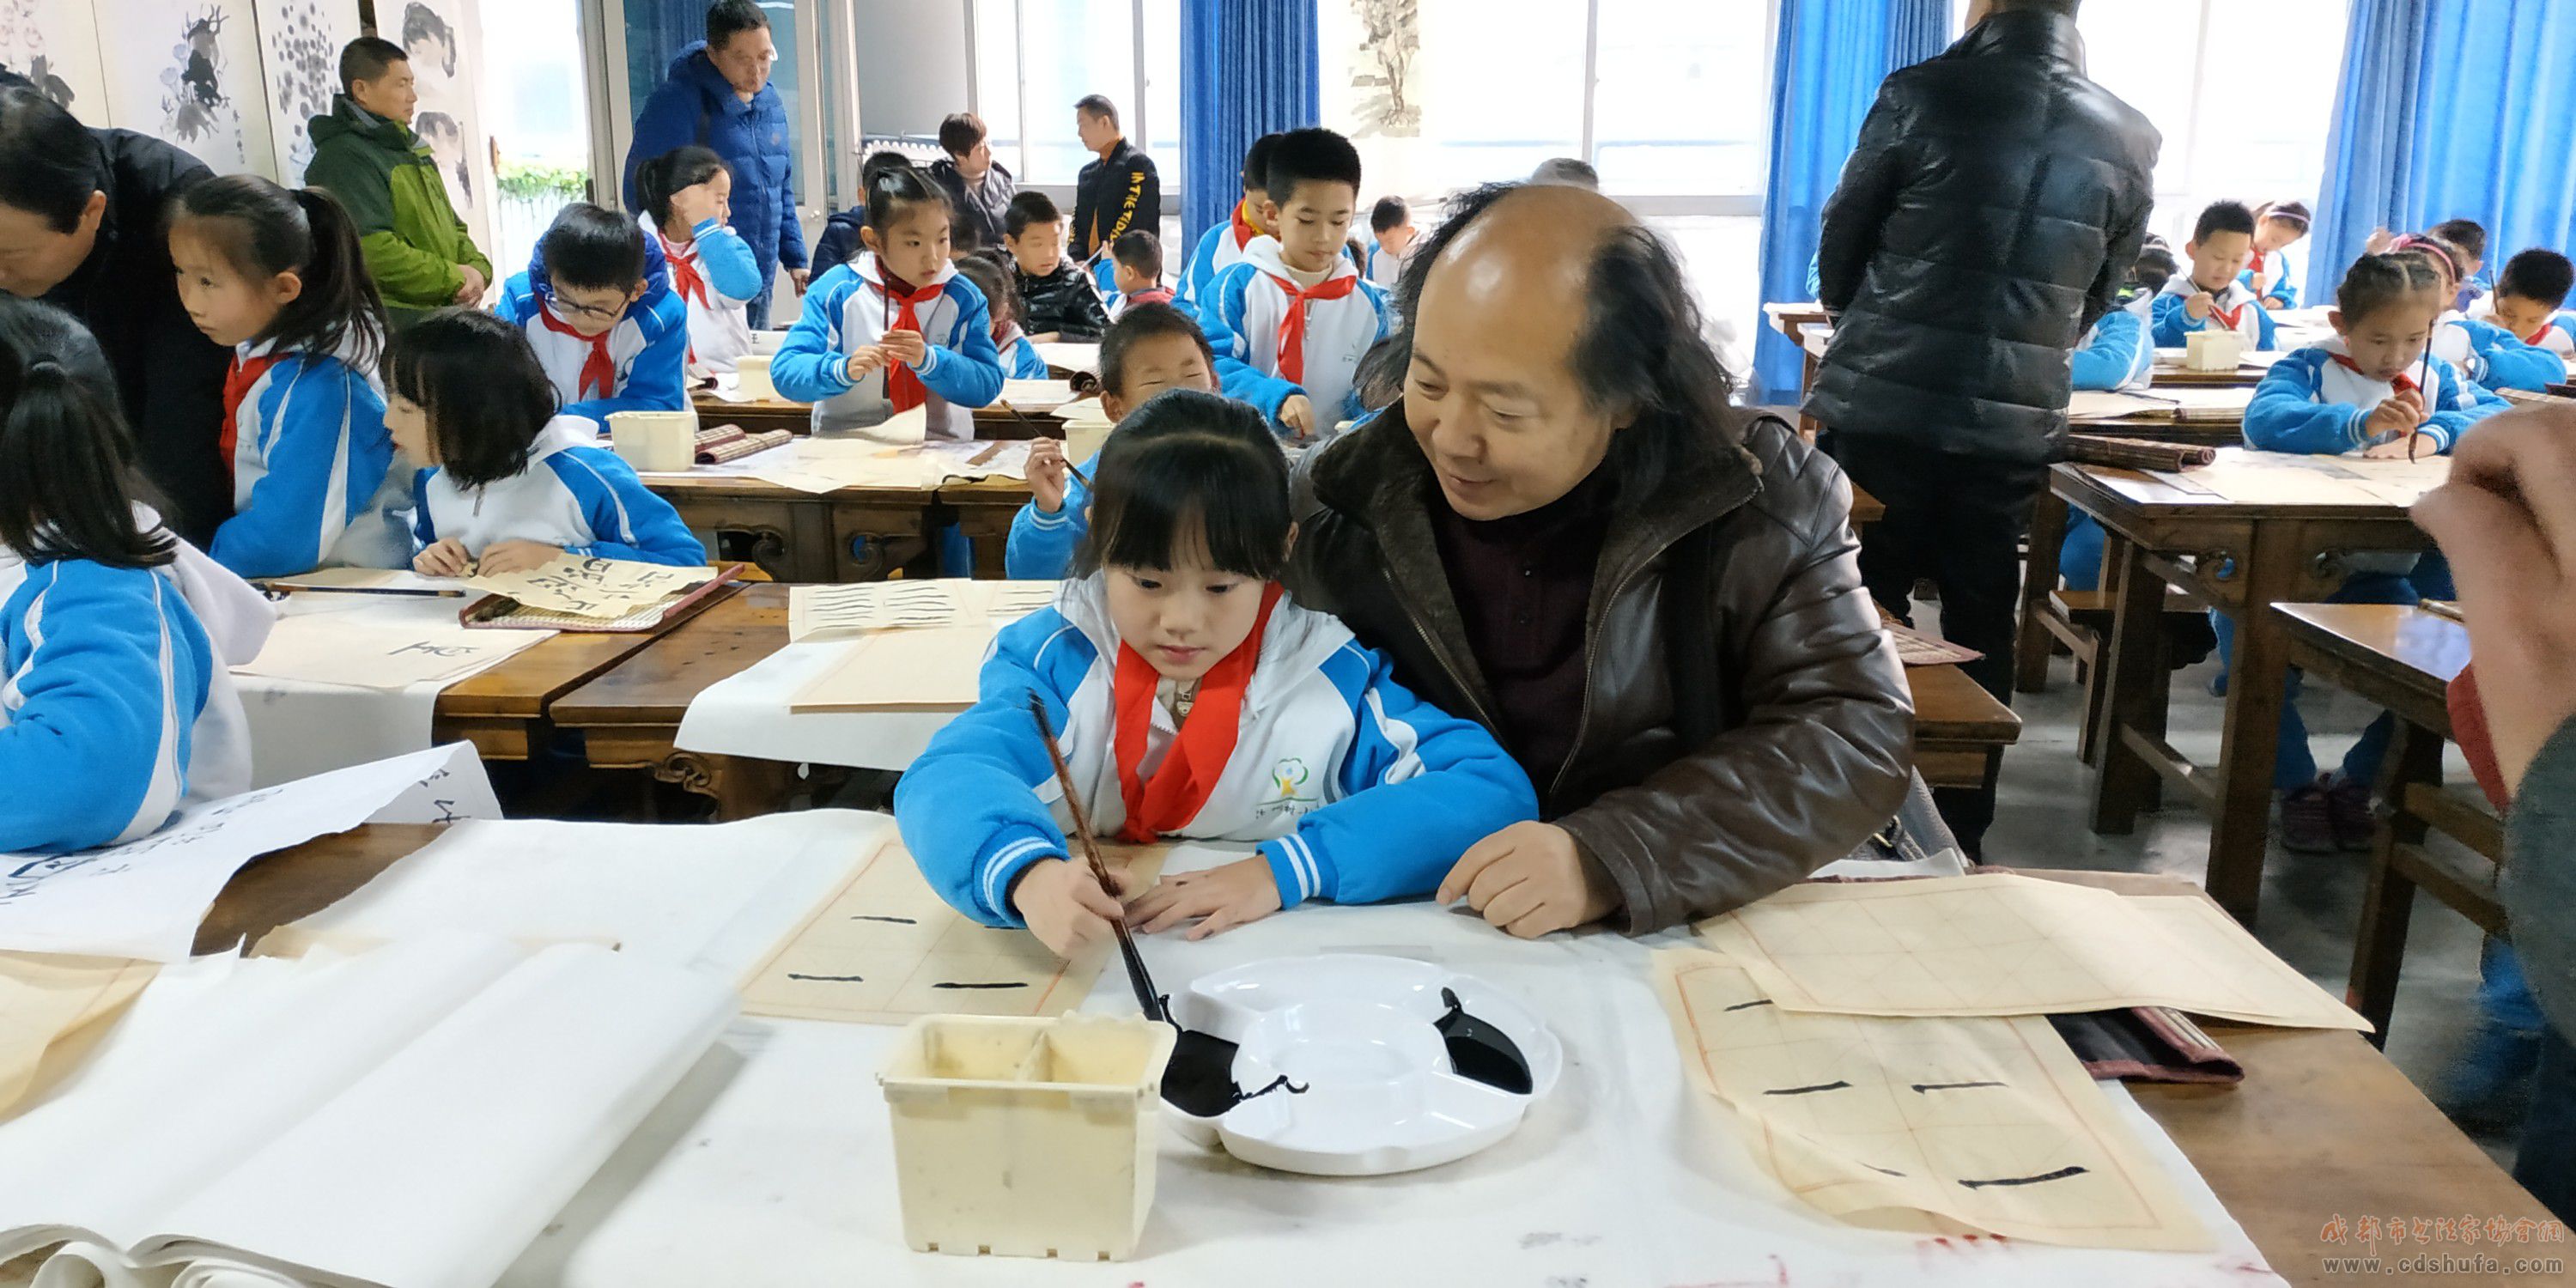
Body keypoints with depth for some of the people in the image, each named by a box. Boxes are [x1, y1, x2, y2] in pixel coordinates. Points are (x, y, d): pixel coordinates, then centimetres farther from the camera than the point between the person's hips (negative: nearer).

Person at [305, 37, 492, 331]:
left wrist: (476, 268, 2)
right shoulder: (343, 158, -10)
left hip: (446, 310, 9)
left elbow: (451, 225, 24)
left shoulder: (412, 148, 20)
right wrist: (453, 278, -15)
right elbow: (373, 249, -22)